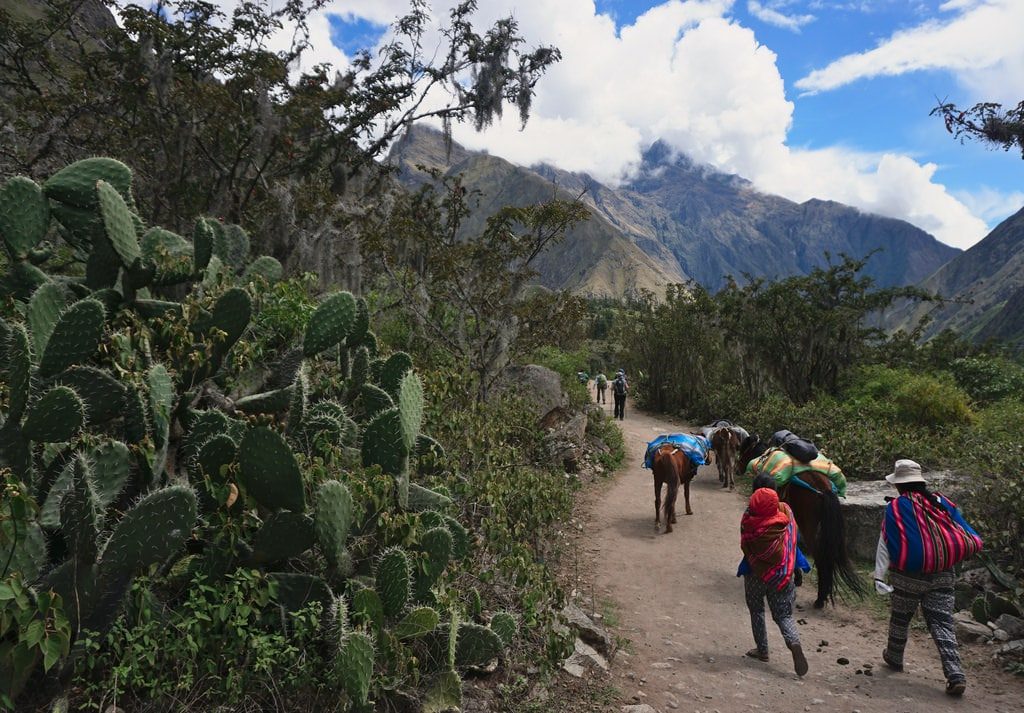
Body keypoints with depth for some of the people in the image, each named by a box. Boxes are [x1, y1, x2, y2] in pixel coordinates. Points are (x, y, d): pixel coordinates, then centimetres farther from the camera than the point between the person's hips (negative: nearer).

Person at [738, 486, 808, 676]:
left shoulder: (748, 521, -20)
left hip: (755, 574, -1)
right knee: (783, 614, 9)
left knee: (756, 611, 19)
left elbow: (744, 546, -9)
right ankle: (795, 643, -15)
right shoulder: (786, 513, -13)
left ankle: (762, 650, 25)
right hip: (781, 574, 2)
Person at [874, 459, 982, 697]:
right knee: (942, 623, 4)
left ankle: (894, 657, 34)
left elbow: (885, 544, -9)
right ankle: (955, 675, -6)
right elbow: (965, 534, 3)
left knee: (900, 618, 17)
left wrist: (879, 575, -6)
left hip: (908, 576, -3)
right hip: (942, 577, 3)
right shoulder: (942, 503, 2)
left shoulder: (895, 507, -8)